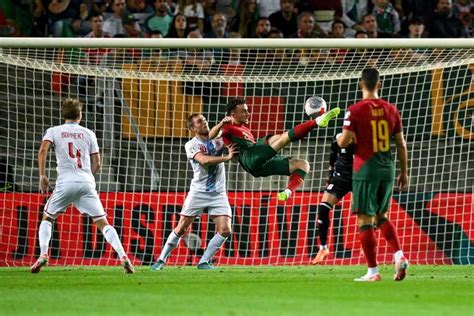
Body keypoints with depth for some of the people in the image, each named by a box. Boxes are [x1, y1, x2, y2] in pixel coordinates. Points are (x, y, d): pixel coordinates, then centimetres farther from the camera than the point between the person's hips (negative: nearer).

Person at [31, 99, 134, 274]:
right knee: (103, 222, 1)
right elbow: (96, 164, 13)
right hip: (86, 183, 1)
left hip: (65, 183, -1)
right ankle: (123, 257, -15)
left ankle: (43, 254, -2)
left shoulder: (54, 131, 10)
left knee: (47, 219, 18)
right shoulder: (88, 133, 14)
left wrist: (42, 175, -1)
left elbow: (42, 151, -7)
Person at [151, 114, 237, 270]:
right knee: (181, 228, -4)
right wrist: (227, 157, -32)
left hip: (218, 193, 3)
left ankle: (204, 262, 3)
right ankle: (161, 260, 10)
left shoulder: (218, 140, 5)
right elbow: (204, 160, -24)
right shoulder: (191, 145, -7)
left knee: (225, 230, -11)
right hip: (198, 192, -3)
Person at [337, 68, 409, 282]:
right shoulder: (390, 110, 5)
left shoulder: (355, 111, -9)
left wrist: (339, 137, 11)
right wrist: (404, 172, 17)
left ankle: (373, 272, -1)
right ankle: (399, 256, 3)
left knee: (365, 220, 0)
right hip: (387, 168, 5)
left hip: (365, 170, -5)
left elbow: (344, 142, -13)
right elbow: (401, 145, 8)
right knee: (381, 216, 21)